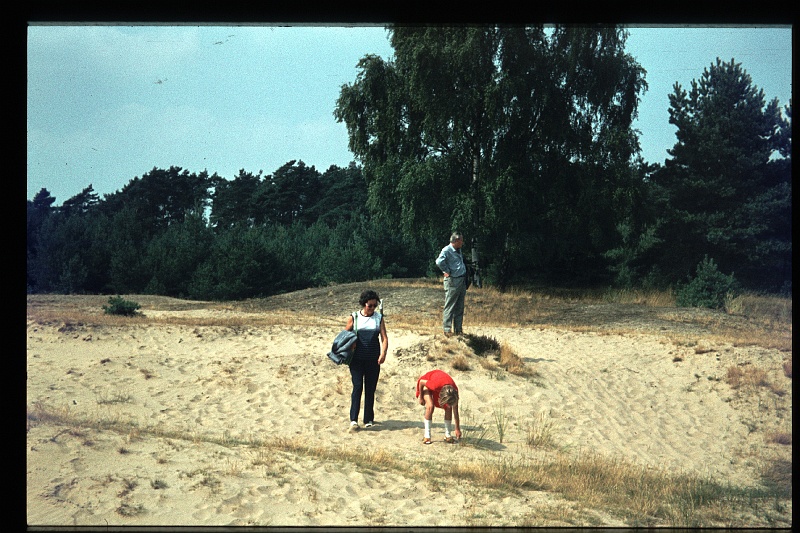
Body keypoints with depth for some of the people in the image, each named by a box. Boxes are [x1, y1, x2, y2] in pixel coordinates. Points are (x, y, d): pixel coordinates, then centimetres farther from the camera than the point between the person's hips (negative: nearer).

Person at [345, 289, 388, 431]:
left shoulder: (379, 318, 7)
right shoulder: (354, 318, 3)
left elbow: (384, 338, 2)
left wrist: (383, 353, -14)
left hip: (373, 360, 2)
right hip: (357, 360, -2)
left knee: (370, 389, 7)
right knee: (357, 387, -10)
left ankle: (368, 420, 16)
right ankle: (353, 420, -10)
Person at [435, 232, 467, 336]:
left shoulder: (458, 250, 15)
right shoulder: (447, 250, -13)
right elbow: (439, 261, -31)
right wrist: (447, 271, -18)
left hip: (462, 281, 9)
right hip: (452, 282, -9)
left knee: (460, 307, 12)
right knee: (450, 306, -5)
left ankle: (458, 329, 18)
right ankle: (447, 329, -2)